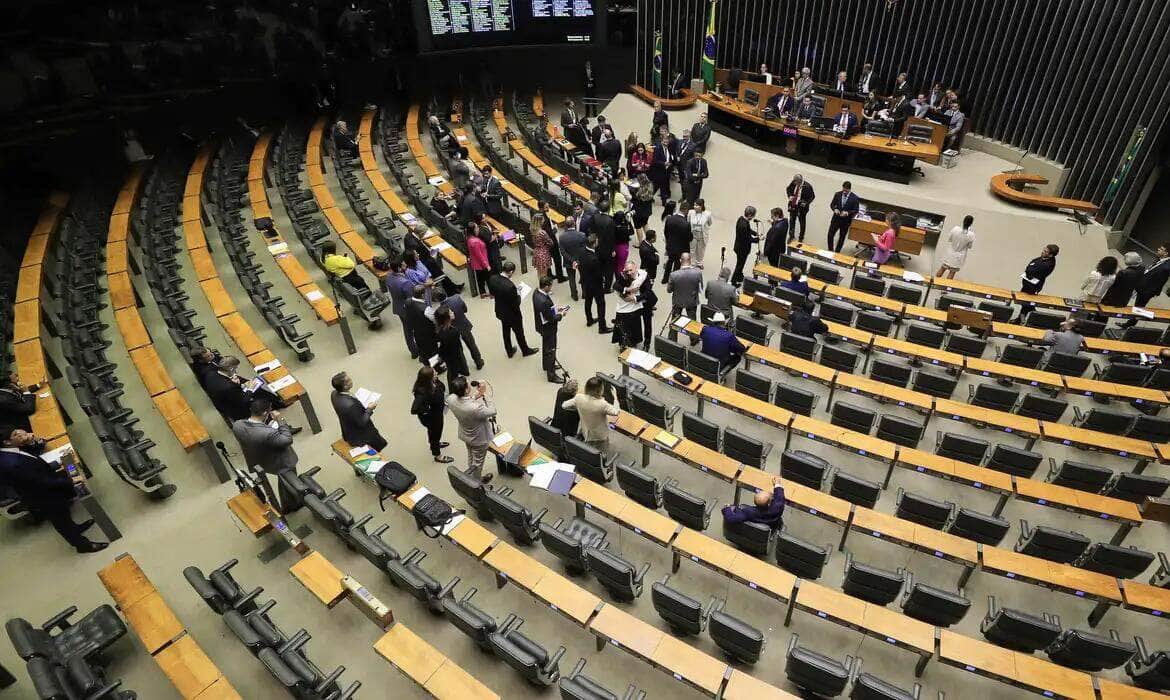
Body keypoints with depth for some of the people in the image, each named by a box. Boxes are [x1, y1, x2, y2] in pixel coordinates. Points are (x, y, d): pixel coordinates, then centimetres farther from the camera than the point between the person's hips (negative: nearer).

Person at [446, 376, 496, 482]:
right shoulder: (475, 408, -45)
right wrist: (484, 394, -28)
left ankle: (471, 477, 54)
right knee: (477, 462, 21)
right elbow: (492, 412, -28)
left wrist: (474, 397, -15)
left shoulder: (451, 399, -24)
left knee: (471, 457, 32)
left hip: (465, 434, 6)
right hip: (479, 438, -6)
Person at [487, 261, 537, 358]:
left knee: (506, 331, 26)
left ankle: (509, 351, 46)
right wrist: (518, 294, -10)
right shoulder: (510, 286, -37)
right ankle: (525, 350, 42)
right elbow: (516, 304, -27)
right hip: (512, 314, -6)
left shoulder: (492, 278, -17)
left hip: (500, 312, 6)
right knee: (519, 332, 19)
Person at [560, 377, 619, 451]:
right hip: (600, 438, -4)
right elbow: (616, 412, -23)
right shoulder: (602, 404, -35)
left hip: (586, 435, 5)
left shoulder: (579, 398, -22)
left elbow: (564, 405, -9)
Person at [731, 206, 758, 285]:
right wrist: (758, 239, -15)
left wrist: (756, 234, 0)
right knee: (740, 265, 9)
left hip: (739, 246, 9)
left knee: (740, 264, 28)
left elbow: (748, 230, 10)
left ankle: (740, 277, 48)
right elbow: (748, 239, -26)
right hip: (743, 249, -9)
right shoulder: (744, 225, -34)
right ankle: (733, 282, 23)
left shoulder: (741, 218, -6)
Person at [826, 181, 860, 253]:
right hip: (836, 219, 2)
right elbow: (832, 204, 5)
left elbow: (856, 210, -8)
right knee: (830, 235, 2)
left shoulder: (855, 198, -13)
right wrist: (835, 209, -17)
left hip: (846, 221, -2)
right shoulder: (837, 194, -6)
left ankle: (837, 252, 30)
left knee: (842, 237, 13)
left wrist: (847, 212, -26)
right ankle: (830, 251, 22)